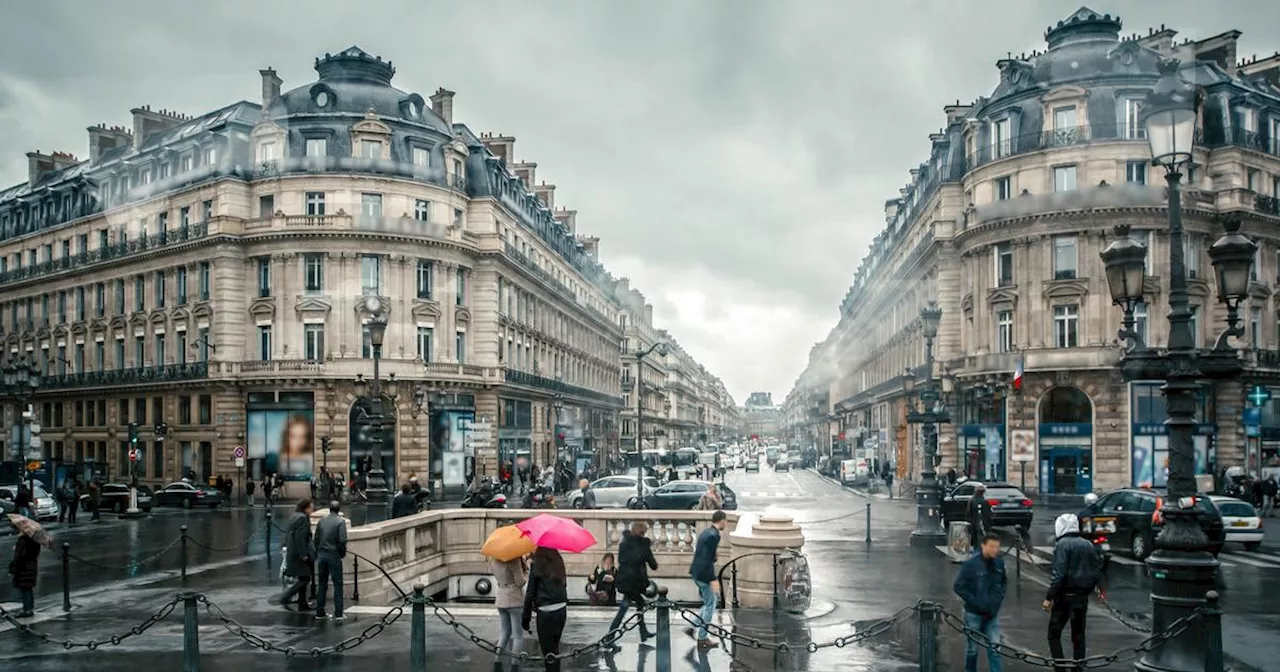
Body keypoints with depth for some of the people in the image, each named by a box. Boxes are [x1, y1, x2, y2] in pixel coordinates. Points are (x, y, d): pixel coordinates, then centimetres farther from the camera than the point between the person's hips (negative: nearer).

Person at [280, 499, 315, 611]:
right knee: (304, 578, -7)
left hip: (292, 553, 10)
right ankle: (285, 598, -9)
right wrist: (303, 554, -20)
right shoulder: (302, 518, -15)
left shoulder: (294, 517, 15)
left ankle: (302, 604, 19)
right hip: (299, 554, -10)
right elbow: (300, 537, -21)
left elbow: (287, 536, 17)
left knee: (302, 579, 15)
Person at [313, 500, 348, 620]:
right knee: (337, 584, 1)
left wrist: (317, 554, 14)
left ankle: (320, 612, 15)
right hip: (334, 555, -5)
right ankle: (338, 614, -1)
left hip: (321, 555, 5)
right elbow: (342, 540, -16)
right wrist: (343, 553, -1)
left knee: (322, 584, 12)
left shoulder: (321, 521, 6)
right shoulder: (340, 521, -9)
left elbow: (316, 539, 7)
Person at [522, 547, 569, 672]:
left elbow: (530, 592, -7)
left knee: (548, 650, 3)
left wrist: (526, 617, -2)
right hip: (561, 610, 6)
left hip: (546, 612, -5)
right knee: (554, 648, 17)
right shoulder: (559, 562, 6)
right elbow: (564, 585, 12)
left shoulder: (537, 565, -8)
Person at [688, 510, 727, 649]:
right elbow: (708, 559, -22)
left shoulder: (706, 532, 13)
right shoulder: (714, 535, -17)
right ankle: (702, 638, 6)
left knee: (709, 603, 19)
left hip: (695, 572, 9)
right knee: (710, 605, 1)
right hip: (703, 574, -9)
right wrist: (713, 579, -21)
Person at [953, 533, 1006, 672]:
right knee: (972, 648, 11)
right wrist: (975, 602, -16)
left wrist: (999, 597, 3)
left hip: (993, 613, 3)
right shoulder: (970, 564, -17)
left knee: (995, 648, 1)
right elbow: (959, 587, -13)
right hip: (974, 614, -3)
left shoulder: (1000, 562, -2)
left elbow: (1004, 581, 17)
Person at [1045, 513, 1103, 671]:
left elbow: (1059, 574, -18)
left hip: (1065, 596, -6)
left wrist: (1049, 597, -15)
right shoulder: (1089, 545, 9)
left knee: (1054, 634, 3)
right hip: (1083, 597, 6)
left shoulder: (1062, 544, -12)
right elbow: (1097, 571, 11)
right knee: (1078, 635, 13)